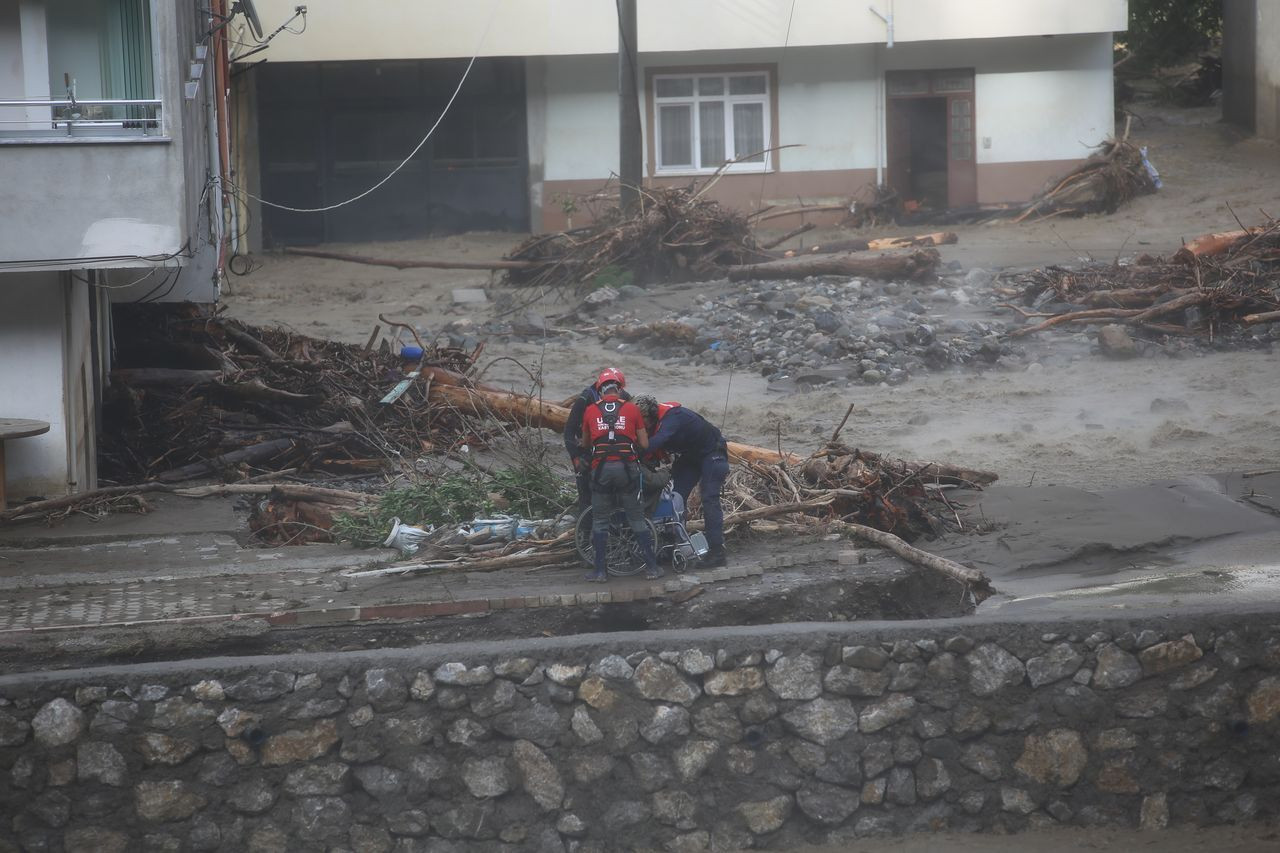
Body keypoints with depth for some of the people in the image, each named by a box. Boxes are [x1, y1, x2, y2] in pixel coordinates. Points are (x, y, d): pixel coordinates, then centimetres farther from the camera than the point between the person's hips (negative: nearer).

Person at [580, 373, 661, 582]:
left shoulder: (590, 411, 8)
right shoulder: (631, 408, 6)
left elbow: (585, 444, 20)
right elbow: (645, 444, 7)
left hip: (601, 468, 0)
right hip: (627, 467, 0)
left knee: (600, 521, 10)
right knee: (637, 519, 8)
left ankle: (601, 570, 7)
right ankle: (652, 567, 8)